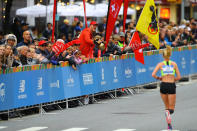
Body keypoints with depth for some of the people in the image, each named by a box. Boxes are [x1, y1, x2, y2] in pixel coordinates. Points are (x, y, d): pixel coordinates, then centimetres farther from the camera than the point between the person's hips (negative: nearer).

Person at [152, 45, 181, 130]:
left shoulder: (160, 64, 3)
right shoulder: (174, 64, 5)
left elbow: (153, 74, -8)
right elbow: (178, 77, 4)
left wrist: (158, 78, 11)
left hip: (163, 85, 1)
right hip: (172, 86, -1)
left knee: (167, 106, 19)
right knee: (171, 109, 5)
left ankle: (169, 124, -4)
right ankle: (168, 112, -34)